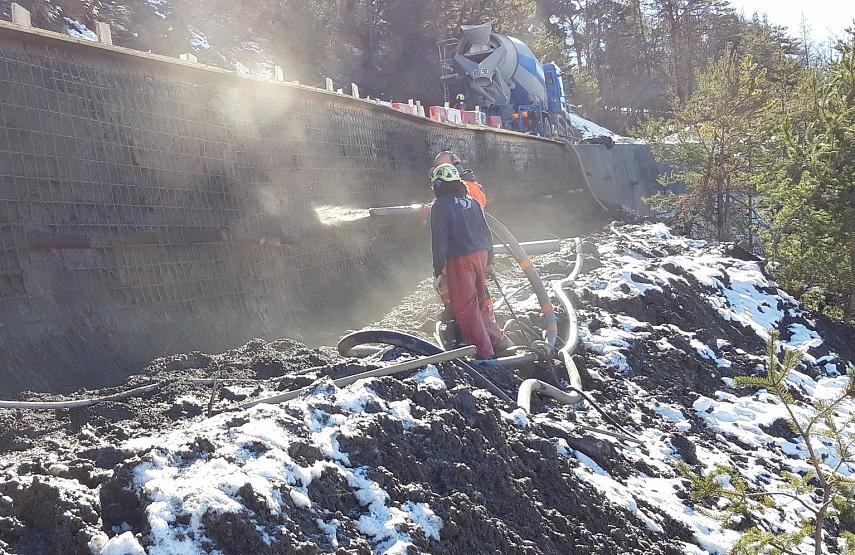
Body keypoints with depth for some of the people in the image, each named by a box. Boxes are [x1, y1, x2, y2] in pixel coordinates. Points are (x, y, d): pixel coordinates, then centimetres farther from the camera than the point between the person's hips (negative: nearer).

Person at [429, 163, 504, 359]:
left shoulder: (440, 206, -8)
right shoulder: (472, 202, 11)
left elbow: (439, 242, -11)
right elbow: (486, 233, 14)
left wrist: (438, 272, -7)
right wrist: (489, 261, 21)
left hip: (459, 261, -7)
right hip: (481, 255, 7)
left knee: (465, 306, 0)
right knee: (481, 299, 23)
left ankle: (484, 352, 1)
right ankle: (496, 338, 33)